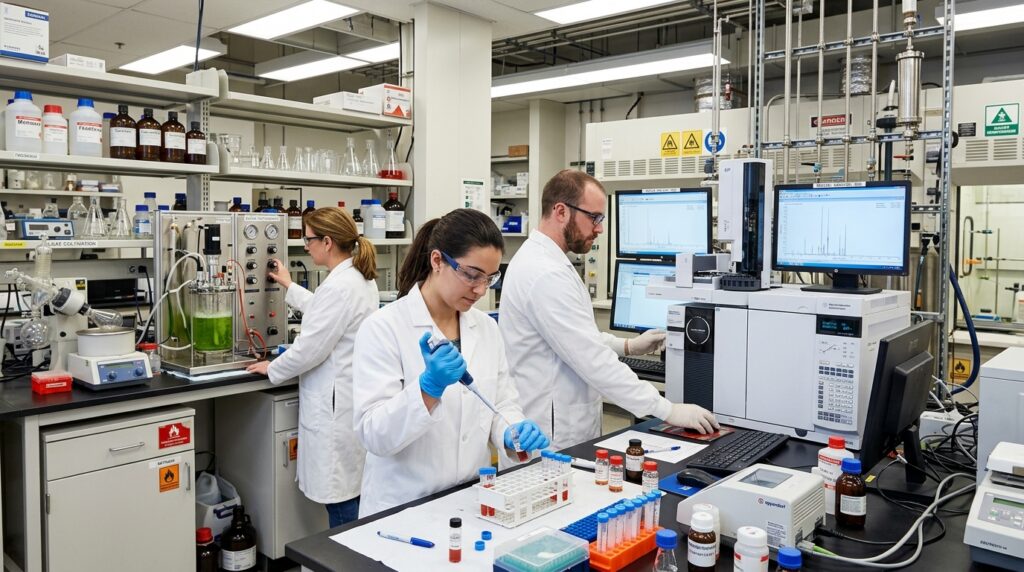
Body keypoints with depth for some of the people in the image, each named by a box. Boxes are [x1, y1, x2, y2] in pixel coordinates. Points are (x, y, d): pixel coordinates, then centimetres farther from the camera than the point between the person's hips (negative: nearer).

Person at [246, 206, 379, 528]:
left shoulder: (339, 286, -21)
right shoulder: (361, 278, 11)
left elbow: (311, 347, -17)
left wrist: (272, 369, 0)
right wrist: (289, 286, 39)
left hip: (335, 406, -10)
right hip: (352, 399, 10)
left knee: (341, 498, 0)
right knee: (351, 489, 17)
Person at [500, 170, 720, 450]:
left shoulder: (541, 260, 9)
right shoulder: (546, 275, -25)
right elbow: (595, 361, -28)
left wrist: (628, 346, 10)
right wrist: (669, 410, -24)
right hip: (552, 440, -10)